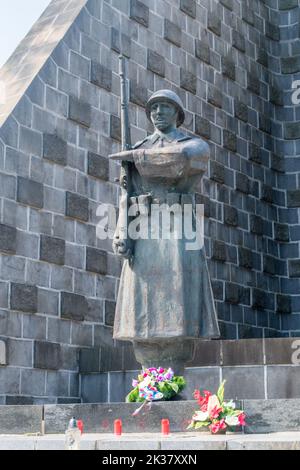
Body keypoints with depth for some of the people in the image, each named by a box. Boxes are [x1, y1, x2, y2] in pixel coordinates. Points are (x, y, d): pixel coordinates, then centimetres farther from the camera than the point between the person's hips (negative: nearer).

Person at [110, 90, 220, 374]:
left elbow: (179, 158, -15)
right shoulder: (137, 151, 21)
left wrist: (134, 156, -5)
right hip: (143, 235, 3)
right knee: (143, 316, -3)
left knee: (178, 313, -9)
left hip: (178, 233, -3)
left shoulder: (197, 146, 10)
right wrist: (121, 236, -4)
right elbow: (126, 198, 13)